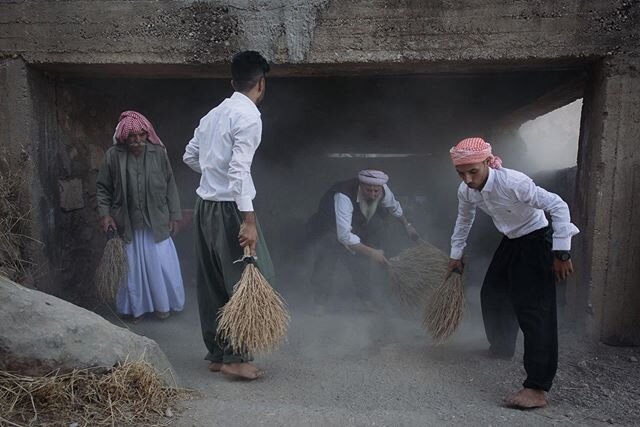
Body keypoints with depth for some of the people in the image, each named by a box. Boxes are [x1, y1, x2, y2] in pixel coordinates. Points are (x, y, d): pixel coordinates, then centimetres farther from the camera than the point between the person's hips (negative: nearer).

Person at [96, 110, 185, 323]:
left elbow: (170, 185, 0)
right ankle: (136, 307, 31)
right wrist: (104, 213, -7)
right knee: (133, 266, 11)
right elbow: (103, 188, 4)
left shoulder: (157, 153, -6)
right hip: (128, 224, 0)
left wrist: (174, 215, -1)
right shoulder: (113, 156, -7)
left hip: (156, 222, 0)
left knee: (161, 264, 6)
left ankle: (162, 304, 29)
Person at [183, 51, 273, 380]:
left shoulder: (215, 113, 14)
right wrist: (248, 220, -25)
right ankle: (234, 358, 5)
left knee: (212, 285, 12)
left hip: (204, 205, 9)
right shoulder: (249, 116, -12)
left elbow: (190, 156, 20)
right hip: (228, 209, -9)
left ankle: (217, 354, 22)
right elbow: (239, 169, -22)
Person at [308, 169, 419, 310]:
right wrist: (371, 252, -44)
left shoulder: (383, 190, -21)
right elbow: (344, 235, -45)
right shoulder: (343, 197, -41)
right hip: (331, 229, -5)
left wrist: (407, 225, 12)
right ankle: (320, 303, -8)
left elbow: (394, 206, 4)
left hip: (357, 226, 5)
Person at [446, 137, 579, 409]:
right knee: (492, 294, 18)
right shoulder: (466, 191, -11)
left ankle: (537, 389, -11)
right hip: (511, 241, 8)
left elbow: (558, 206, -29)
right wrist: (456, 255, 16)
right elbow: (463, 220, 8)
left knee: (533, 310, -14)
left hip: (536, 241, -7)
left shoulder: (512, 182, -32)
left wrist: (561, 252, -27)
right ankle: (501, 347, 43)